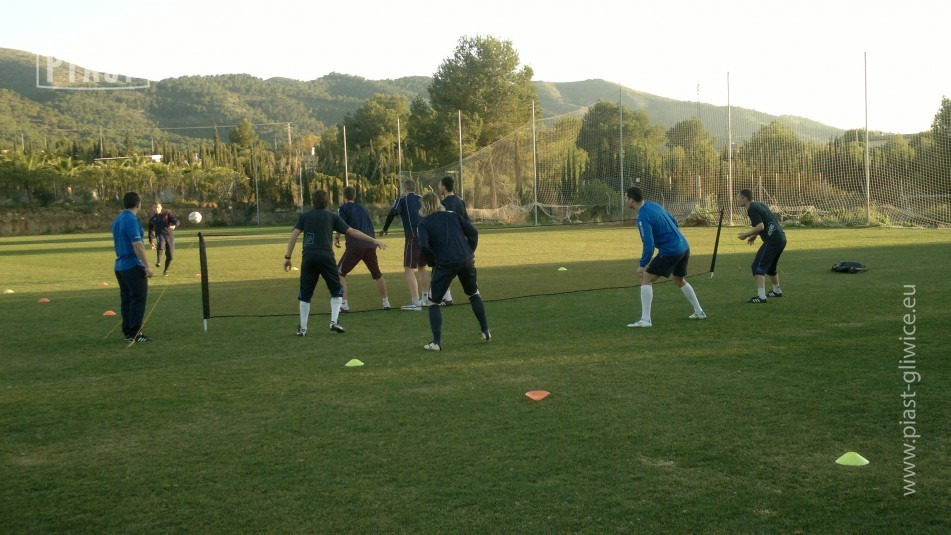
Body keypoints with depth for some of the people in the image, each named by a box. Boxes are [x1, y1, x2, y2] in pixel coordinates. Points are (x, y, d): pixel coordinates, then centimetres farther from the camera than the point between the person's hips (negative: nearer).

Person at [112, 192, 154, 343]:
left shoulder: (117, 220, 12)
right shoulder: (132, 220, -16)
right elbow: (137, 245, -21)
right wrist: (147, 265, -18)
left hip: (120, 266, 9)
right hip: (133, 266, -9)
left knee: (127, 300, 12)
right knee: (138, 299, -4)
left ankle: (127, 332, 15)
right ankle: (135, 334, -5)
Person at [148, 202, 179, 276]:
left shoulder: (167, 214, 12)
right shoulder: (152, 219, 17)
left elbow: (176, 221, -1)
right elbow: (150, 231, 27)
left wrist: (174, 225, -24)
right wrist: (151, 242, 24)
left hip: (169, 236, 0)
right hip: (160, 235, 0)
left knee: (170, 256, -1)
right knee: (160, 246, -39)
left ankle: (165, 271, 20)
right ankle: (158, 261, -39)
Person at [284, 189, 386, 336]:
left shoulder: (304, 216, 12)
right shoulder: (332, 216, 9)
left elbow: (294, 235, 1)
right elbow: (352, 232, 6)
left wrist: (288, 257, 4)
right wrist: (373, 240, 10)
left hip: (308, 257, 2)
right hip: (326, 257, -1)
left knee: (305, 294, 10)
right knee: (336, 291, 13)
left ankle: (302, 328, 10)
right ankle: (334, 321, -2)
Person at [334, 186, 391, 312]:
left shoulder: (343, 208, 4)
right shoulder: (363, 208, 21)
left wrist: (336, 238, 1)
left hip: (354, 246, -5)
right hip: (370, 245, 5)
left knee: (340, 274, 6)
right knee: (377, 274, 21)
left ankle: (343, 304, -4)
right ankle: (386, 302, 26)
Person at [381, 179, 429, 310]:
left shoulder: (402, 199, 2)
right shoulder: (422, 199, 17)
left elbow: (392, 213, -13)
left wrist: (385, 229, -3)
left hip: (413, 237, -6)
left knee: (409, 269, -3)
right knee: (422, 267, 21)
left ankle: (415, 302, -11)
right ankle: (426, 299, 27)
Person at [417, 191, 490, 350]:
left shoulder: (424, 223, 2)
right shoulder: (453, 215, 13)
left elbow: (423, 246, -14)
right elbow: (473, 232, 7)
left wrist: (433, 262, 0)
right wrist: (470, 252, 13)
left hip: (445, 264, -4)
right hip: (466, 261, 4)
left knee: (434, 301, 10)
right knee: (474, 294, 25)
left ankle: (436, 342, 2)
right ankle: (486, 332, 25)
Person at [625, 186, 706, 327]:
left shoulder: (643, 218, -17)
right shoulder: (654, 205, 10)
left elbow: (649, 244, -22)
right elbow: (673, 221, 21)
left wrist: (642, 265, -15)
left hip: (670, 251, -9)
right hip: (684, 247, 9)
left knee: (646, 279, -3)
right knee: (679, 280, 28)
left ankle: (645, 320, -9)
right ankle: (699, 312, 35)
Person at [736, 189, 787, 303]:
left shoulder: (752, 209, -12)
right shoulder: (759, 205, 17)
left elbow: (760, 226, -21)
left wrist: (746, 235, -11)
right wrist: (754, 236, 19)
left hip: (773, 240, -10)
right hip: (781, 239, 10)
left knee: (758, 267, -11)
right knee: (770, 267, 27)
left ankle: (761, 297, -18)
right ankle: (777, 291, 43)